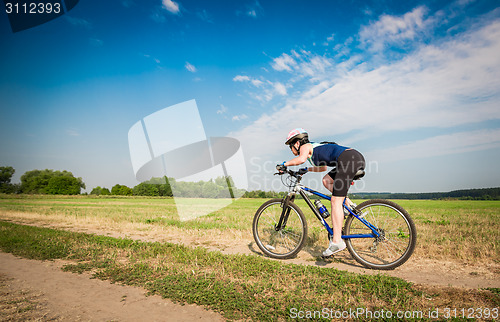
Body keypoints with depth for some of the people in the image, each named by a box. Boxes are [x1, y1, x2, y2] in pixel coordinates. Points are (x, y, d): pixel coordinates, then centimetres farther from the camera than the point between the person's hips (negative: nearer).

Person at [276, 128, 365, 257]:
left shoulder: (305, 146, 8)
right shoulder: (314, 147, 32)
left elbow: (301, 159, -16)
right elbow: (323, 168, 44)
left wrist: (284, 164, -3)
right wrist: (307, 169, 44)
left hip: (348, 158, -9)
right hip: (357, 156, 9)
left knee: (335, 201, -9)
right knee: (327, 180, 22)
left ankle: (337, 241, -9)